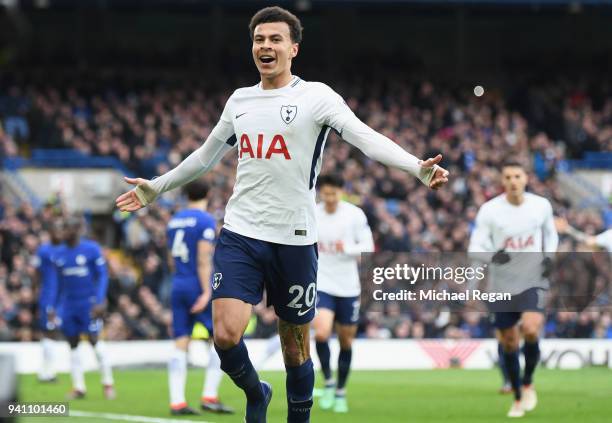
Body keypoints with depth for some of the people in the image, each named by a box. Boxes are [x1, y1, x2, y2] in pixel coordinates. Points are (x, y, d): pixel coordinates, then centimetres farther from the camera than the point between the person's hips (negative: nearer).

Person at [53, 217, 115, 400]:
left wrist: (100, 302, -15)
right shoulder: (59, 254, 7)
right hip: (68, 304, 5)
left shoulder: (91, 249, -8)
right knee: (73, 344, 4)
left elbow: (102, 276, -7)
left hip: (88, 302, -5)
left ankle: (107, 383, 5)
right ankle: (78, 387, 10)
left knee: (94, 340, -7)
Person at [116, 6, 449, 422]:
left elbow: (367, 138, -18)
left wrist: (418, 167, -35)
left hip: (294, 240, -3)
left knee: (296, 351, 6)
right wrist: (157, 186, 35)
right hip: (240, 236, 3)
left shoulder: (316, 96, -4)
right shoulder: (239, 100, 10)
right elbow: (206, 155, 27)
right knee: (226, 336, -14)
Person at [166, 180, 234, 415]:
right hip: (199, 286, -7)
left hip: (178, 286, 7)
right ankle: (209, 397, -7)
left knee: (181, 344, 4)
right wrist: (207, 292, -17)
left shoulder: (174, 221, 13)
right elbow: (203, 259, -15)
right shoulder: (206, 221, -7)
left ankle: (177, 402, -4)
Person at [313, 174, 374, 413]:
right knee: (321, 333, -22)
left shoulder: (355, 215, -6)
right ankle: (328, 383, -2)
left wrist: (347, 248, -22)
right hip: (321, 284, -1)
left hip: (348, 286, 1)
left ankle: (341, 392, 26)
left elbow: (368, 247, -5)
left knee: (346, 341, 9)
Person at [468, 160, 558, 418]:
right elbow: (475, 247, -5)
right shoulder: (490, 210, -7)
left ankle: (528, 383, 2)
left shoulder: (541, 205, -1)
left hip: (533, 281, -1)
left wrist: (549, 256, -1)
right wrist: (493, 256, -26)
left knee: (531, 329, -24)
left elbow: (550, 234, 18)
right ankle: (518, 398, 27)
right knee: (508, 342, 7)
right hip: (502, 284, 1)